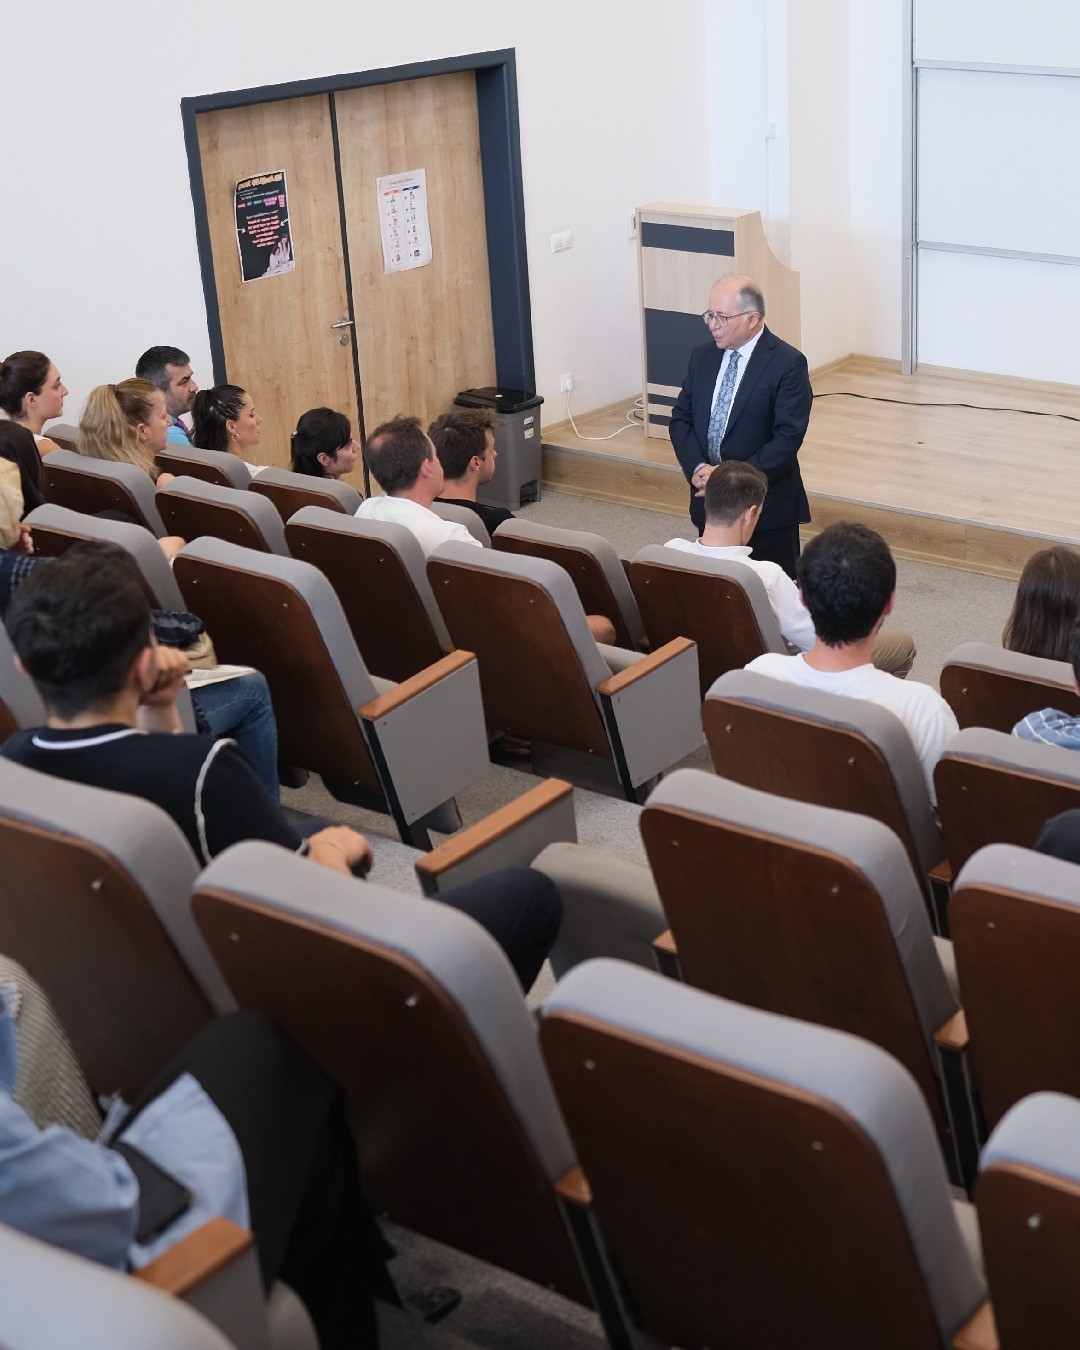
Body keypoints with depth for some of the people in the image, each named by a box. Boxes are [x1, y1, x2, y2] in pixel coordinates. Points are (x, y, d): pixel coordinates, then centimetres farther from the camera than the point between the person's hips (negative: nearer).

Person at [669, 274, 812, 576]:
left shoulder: (788, 364, -11)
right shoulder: (702, 356, 8)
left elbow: (788, 437, -16)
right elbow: (680, 418, 8)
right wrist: (697, 468, -10)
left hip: (767, 506, -5)